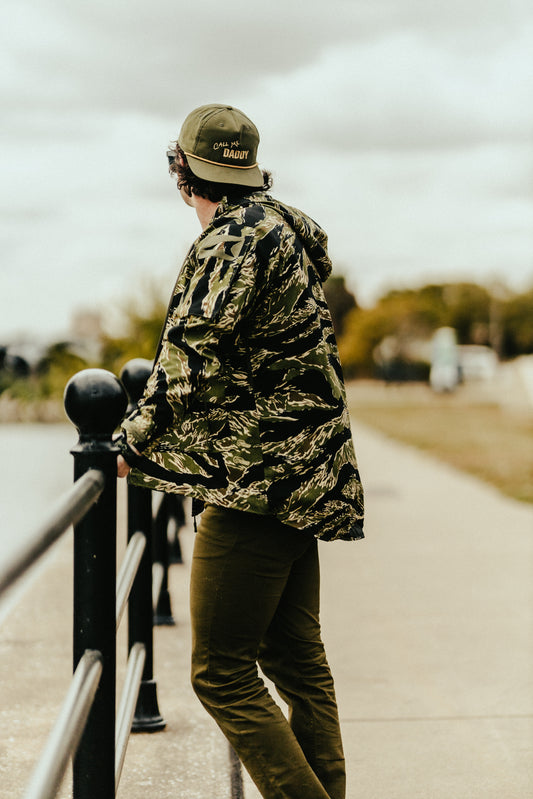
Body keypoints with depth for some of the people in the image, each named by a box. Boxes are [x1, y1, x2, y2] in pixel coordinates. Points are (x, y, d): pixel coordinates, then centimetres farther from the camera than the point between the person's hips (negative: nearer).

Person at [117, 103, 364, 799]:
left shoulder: (234, 238, -13)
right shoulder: (282, 230, 17)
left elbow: (192, 354, -21)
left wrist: (137, 441, -10)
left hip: (259, 478, -10)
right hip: (304, 475, 10)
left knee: (222, 674, -8)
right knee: (296, 656, 15)